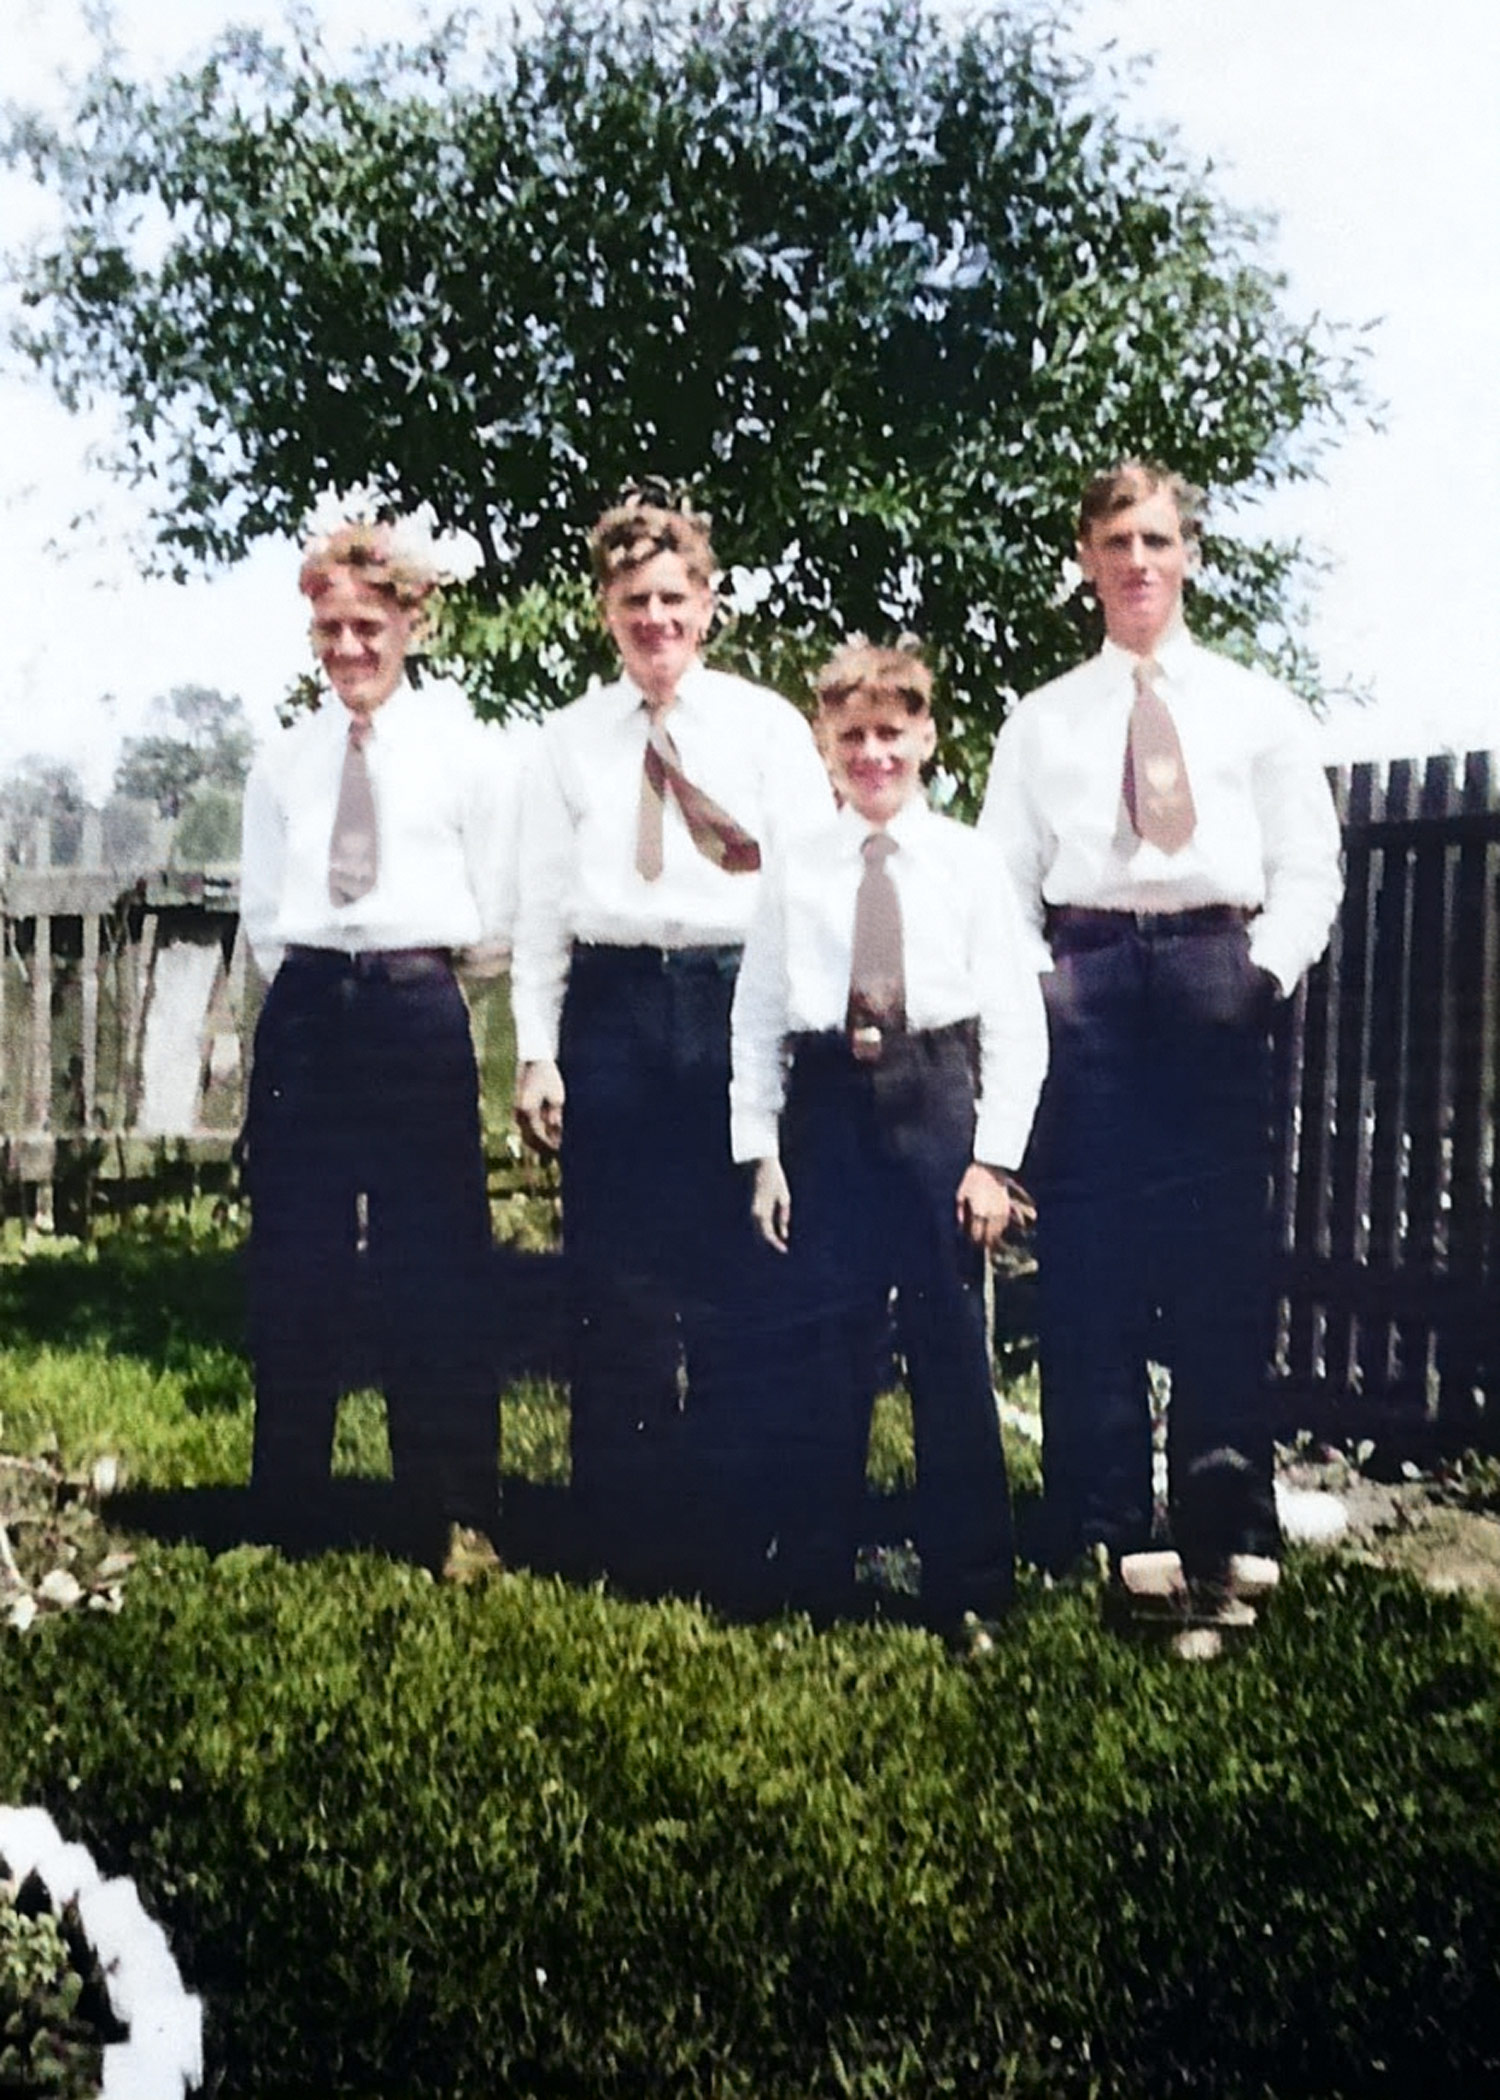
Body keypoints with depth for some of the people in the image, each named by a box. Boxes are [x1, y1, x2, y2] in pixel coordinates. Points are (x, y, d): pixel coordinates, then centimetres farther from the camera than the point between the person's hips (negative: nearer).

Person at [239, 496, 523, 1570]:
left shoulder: (469, 750, 3)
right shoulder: (284, 761, 13)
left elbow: (496, 916, 2)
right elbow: (261, 912, 15)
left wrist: (409, 961, 4)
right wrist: (316, 980, 5)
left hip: (420, 1011, -3)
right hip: (302, 1014, 3)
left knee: (434, 1271, 0)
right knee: (293, 1264, 5)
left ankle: (457, 1515, 11)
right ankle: (284, 1504, 18)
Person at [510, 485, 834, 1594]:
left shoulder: (767, 725, 7)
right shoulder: (570, 739, 12)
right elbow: (541, 902, 10)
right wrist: (536, 1049, 3)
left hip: (735, 1002, -1)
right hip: (612, 1004, 2)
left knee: (733, 1277, 1)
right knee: (615, 1275, 4)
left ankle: (721, 1528, 13)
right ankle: (622, 1531, 16)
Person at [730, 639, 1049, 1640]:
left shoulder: (971, 862, 3)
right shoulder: (797, 871, 6)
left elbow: (1017, 1020, 1)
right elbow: (757, 1019, 7)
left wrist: (995, 1155, -6)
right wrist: (760, 1153, 1)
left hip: (941, 1103, -1)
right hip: (828, 1107, 1)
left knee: (952, 1350, 4)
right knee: (824, 1349, 5)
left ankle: (970, 1591, 17)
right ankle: (814, 1583, 20)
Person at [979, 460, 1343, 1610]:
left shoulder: (1259, 707, 14)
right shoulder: (1043, 720, 15)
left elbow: (1310, 866, 9)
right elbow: (1004, 879, 12)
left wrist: (1264, 968, -6)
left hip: (1217, 979, 0)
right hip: (1083, 981, 1)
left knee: (1222, 1256, -2)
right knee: (1088, 1258, -2)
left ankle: (1229, 1531, 7)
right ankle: (1098, 1534, 6)